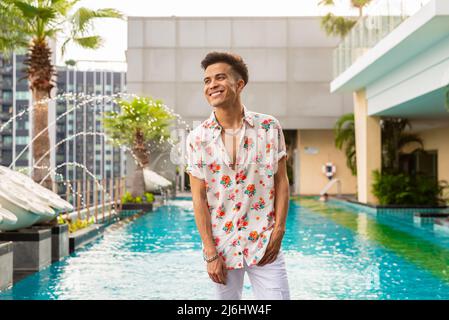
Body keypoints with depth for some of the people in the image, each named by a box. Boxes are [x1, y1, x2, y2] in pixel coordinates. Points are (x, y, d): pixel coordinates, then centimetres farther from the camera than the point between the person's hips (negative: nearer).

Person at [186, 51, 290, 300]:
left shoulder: (269, 128, -1)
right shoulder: (197, 138, -3)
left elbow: (281, 183, 2)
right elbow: (199, 198, -3)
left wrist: (278, 233, -6)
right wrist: (211, 254, -7)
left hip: (264, 244, 0)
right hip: (221, 246, 1)